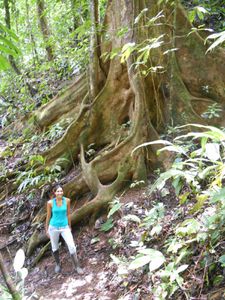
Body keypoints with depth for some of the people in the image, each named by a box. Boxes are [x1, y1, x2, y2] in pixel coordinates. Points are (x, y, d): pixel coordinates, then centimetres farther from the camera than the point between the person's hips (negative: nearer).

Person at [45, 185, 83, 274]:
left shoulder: (67, 200, -9)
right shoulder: (50, 202, -12)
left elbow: (68, 214, 3)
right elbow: (48, 216, -1)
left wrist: (70, 226, 11)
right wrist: (46, 229, 6)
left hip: (65, 227, 0)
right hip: (53, 227, 0)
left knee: (72, 246, -10)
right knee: (55, 248, 14)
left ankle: (76, 266, 3)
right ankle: (58, 264, 39)